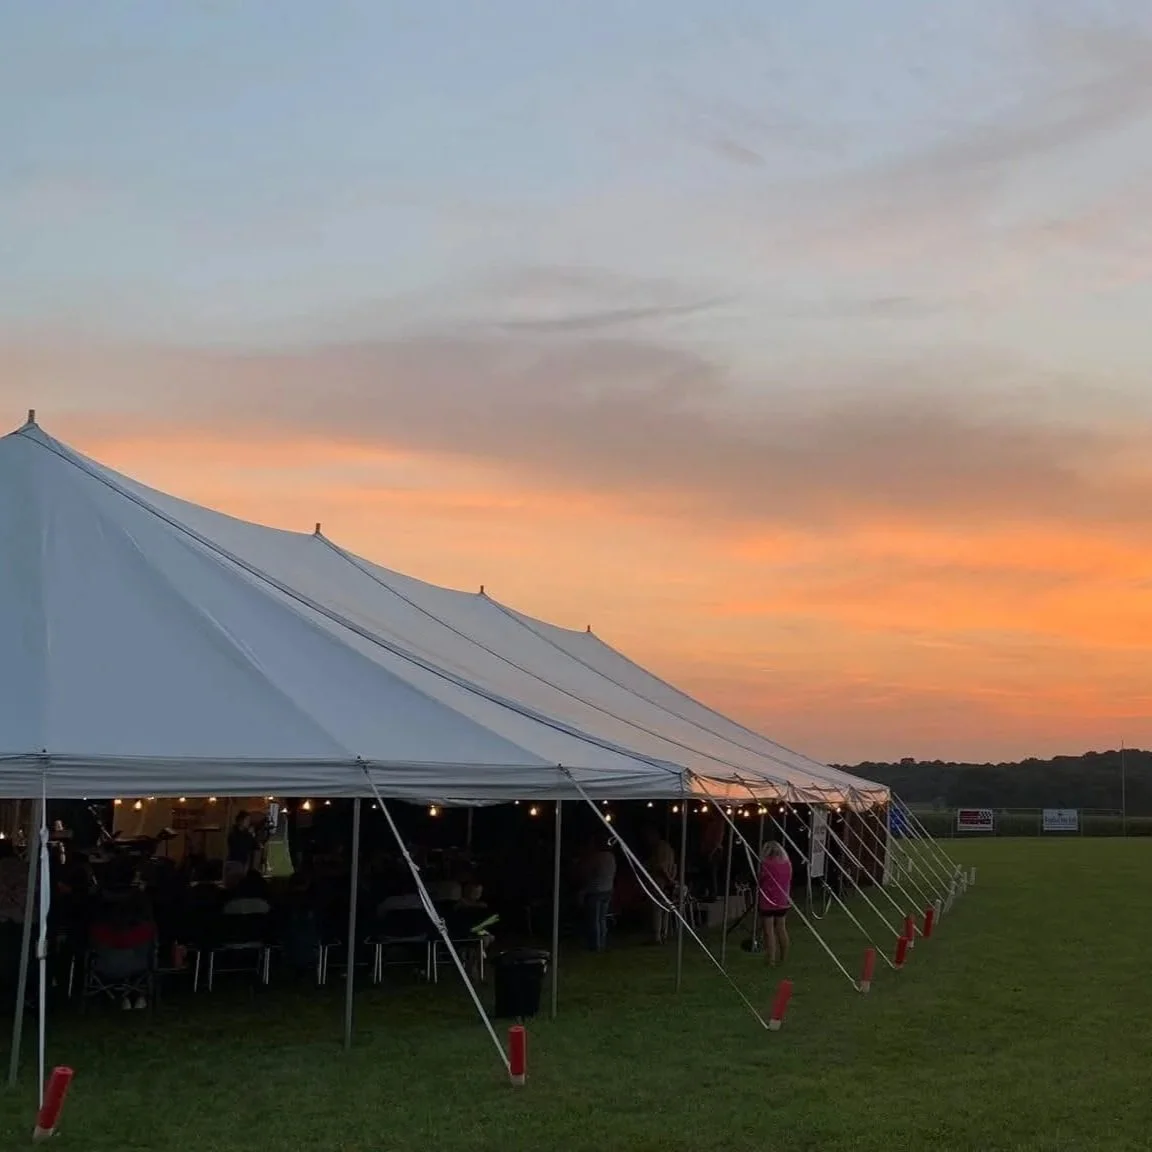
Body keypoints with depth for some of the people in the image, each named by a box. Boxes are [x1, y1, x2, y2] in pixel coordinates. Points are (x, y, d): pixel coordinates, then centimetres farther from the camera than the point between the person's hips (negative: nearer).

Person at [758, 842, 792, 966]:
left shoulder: (765, 864, -15)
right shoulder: (787, 863, 1)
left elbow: (760, 880, -7)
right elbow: (789, 881, 9)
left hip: (768, 902, -5)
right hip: (783, 901, 6)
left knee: (769, 931, 1)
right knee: (781, 929, 17)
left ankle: (771, 960, 0)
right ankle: (784, 957, 25)